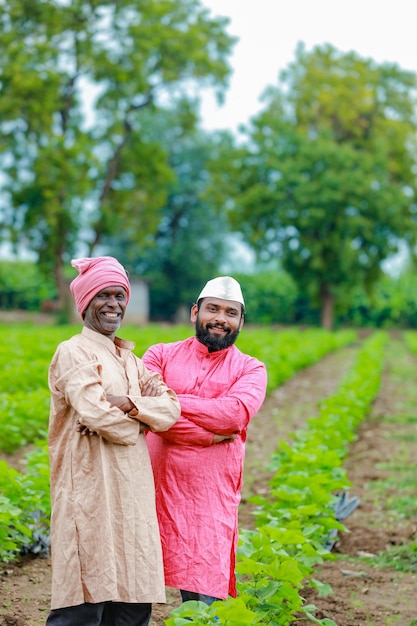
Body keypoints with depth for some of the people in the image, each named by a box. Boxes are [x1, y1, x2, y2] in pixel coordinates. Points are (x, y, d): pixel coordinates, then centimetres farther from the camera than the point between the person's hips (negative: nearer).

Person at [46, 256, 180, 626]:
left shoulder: (130, 359, 19)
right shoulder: (73, 353, -4)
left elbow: (171, 410, 5)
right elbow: (100, 417, -17)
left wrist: (128, 403, -12)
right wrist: (143, 417, 1)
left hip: (133, 495, 7)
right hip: (91, 494, -7)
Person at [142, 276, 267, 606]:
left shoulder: (250, 370, 6)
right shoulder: (160, 355, 7)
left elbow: (235, 413, -14)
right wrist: (210, 435, -17)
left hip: (211, 498, 0)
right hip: (156, 488, 1)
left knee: (201, 599, -1)